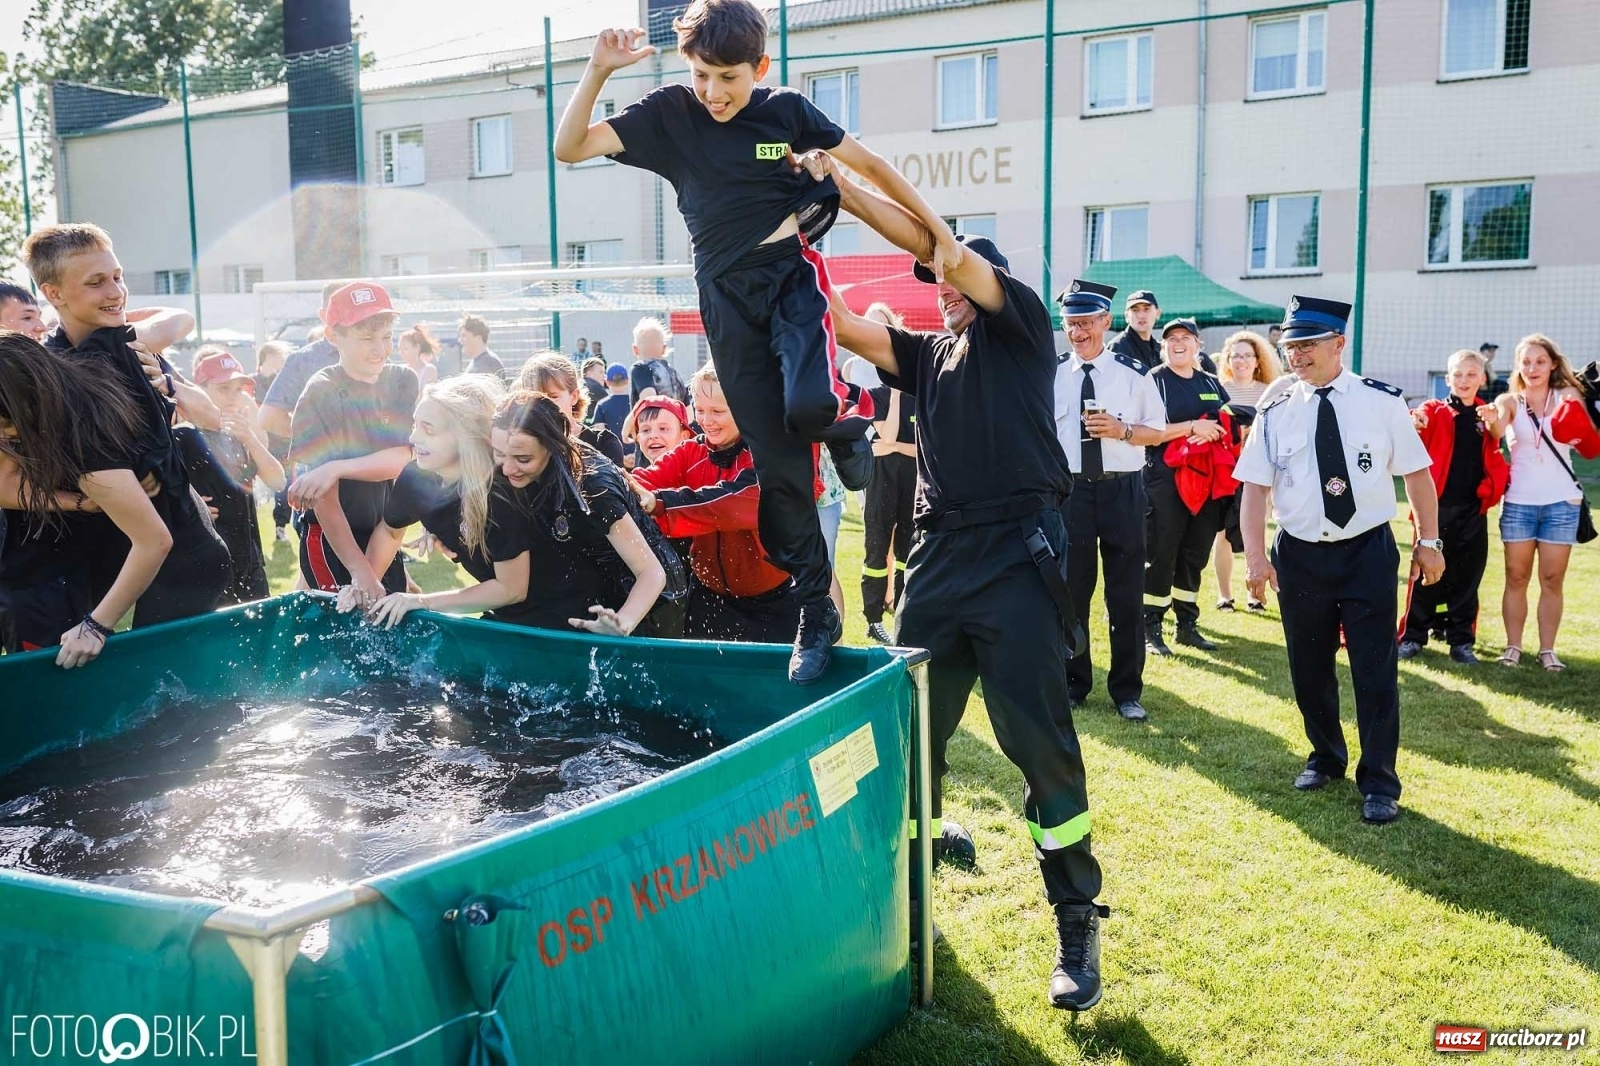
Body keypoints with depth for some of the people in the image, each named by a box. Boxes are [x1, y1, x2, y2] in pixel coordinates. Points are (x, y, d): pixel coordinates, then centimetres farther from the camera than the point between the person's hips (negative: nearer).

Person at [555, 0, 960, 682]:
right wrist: (598, 70, -18)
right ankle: (817, 608, 13)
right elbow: (569, 148, -5)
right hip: (728, 296, 1)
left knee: (808, 405, -32)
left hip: (791, 272, -1)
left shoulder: (786, 111, -1)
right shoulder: (669, 113, 0)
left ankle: (847, 415, 8)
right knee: (777, 462, 1)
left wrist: (939, 231, 3)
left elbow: (869, 165, 6)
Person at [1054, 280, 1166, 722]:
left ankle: (1127, 690, 20)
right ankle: (1073, 682, 26)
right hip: (1069, 491, 1)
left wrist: (1122, 430, -15)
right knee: (1070, 591, 9)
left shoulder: (1134, 373, 0)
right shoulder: (1051, 376, 3)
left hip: (1123, 491, -1)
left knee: (1126, 594, 6)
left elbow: (1158, 431, 4)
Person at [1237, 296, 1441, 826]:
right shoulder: (1276, 413, -2)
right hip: (1300, 556, 2)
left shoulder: (1381, 402, -4)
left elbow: (1417, 473, 2)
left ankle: (1379, 784, 13)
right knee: (1308, 668, 12)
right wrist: (1255, 556, -11)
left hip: (1368, 552, -2)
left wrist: (1428, 541, 2)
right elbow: (1255, 487, -3)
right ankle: (1326, 758, 35)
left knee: (1375, 671, 0)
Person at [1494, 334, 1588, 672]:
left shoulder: (1567, 398, 3)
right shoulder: (1510, 401, 3)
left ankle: (1547, 649, 10)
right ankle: (1513, 646, 10)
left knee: (1552, 580, 3)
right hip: (1518, 502, 0)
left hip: (1561, 502, 0)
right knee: (1516, 577, 3)